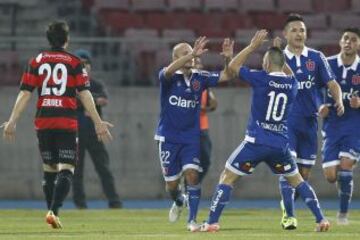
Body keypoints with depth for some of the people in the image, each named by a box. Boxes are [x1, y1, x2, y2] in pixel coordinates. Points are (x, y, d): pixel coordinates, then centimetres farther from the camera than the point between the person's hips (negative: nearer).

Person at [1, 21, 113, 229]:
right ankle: (54, 210, -25)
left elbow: (25, 94, 2)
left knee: (49, 170, 16)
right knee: (66, 170, -6)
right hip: (67, 122, -3)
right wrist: (98, 123, -3)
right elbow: (84, 94, -5)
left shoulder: (37, 62, 8)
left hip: (43, 123, 3)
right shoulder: (74, 63, 1)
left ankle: (52, 212, 17)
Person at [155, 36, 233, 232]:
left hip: (191, 138, 2)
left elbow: (225, 76, -1)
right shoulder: (167, 77, -10)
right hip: (168, 138, -1)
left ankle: (192, 220, -8)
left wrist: (228, 58, -21)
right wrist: (192, 54, -46)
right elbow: (169, 71, -34)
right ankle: (178, 202, 41)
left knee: (192, 174, -16)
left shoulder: (199, 78, 1)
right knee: (172, 183, 6)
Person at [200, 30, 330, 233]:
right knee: (297, 179, 20)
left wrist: (252, 46, 9)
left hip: (256, 142, -4)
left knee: (227, 178, 3)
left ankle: (212, 222, -4)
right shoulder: (292, 84, 4)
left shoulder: (261, 79, -9)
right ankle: (321, 219, 13)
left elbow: (233, 66, 4)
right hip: (281, 145, 4)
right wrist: (280, 55, 29)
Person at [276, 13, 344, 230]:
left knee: (305, 172, 8)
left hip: (310, 121, 2)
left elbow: (332, 83, -1)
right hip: (285, 121, -2)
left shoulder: (317, 57, 4)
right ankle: (289, 215, -15)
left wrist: (339, 100, -18)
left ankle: (287, 203, 34)